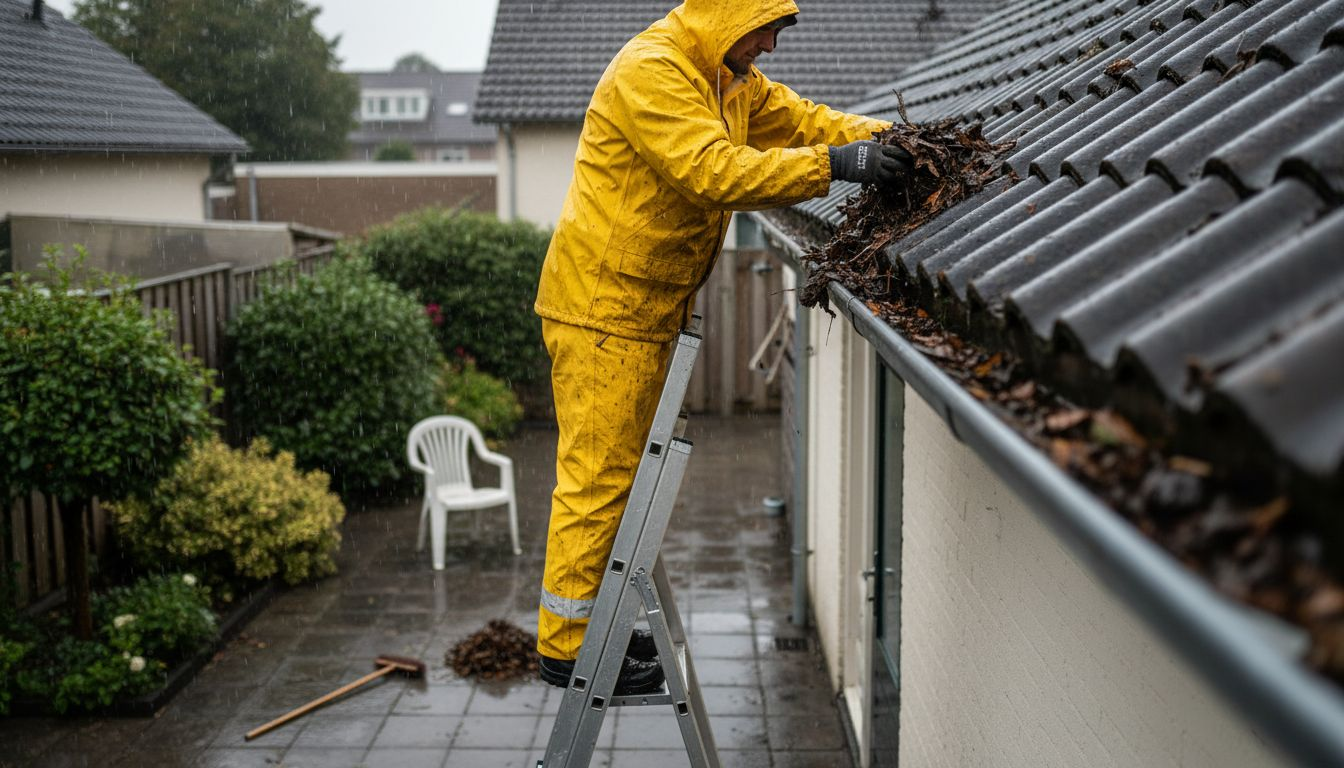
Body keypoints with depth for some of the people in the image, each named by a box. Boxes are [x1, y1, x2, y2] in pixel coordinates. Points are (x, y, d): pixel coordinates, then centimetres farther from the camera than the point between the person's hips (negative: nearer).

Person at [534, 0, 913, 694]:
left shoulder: (730, 80, 14)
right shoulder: (650, 72, -19)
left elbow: (800, 118, 13)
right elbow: (715, 170, -29)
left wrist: (885, 138, -4)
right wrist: (830, 165, -31)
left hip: (646, 308, 10)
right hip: (602, 305, -10)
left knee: (620, 468, 15)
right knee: (597, 474, -6)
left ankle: (588, 620, 26)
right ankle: (566, 647, 4)